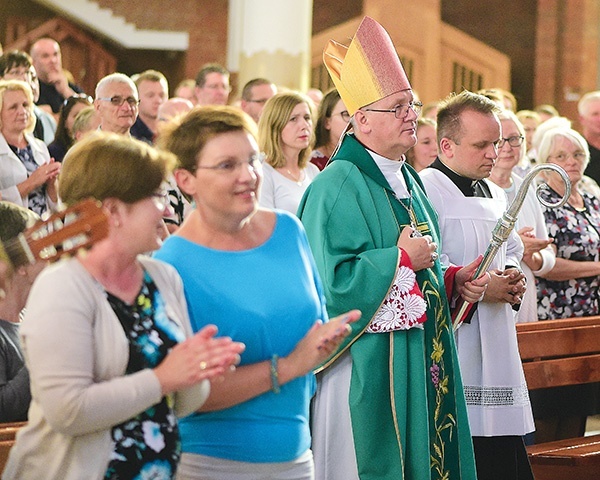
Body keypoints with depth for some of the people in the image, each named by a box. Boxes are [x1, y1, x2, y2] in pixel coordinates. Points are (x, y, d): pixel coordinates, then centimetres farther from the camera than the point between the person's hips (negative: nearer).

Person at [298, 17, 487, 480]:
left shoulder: (408, 180, 13)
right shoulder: (338, 187, -14)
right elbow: (329, 280, -22)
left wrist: (453, 279, 5)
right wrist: (399, 259, -18)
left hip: (423, 353, 9)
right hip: (372, 362, -8)